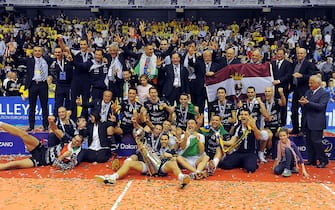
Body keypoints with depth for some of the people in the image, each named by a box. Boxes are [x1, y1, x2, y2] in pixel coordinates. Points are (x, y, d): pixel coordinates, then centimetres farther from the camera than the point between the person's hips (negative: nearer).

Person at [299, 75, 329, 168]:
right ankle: (311, 159, 19)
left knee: (316, 141, -7)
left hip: (317, 122, -7)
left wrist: (308, 103, -24)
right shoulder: (308, 92, 14)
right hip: (307, 122, 7)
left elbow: (321, 106, -18)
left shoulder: (324, 93, -6)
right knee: (309, 141, 10)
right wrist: (303, 103, -9)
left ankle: (323, 160, 6)